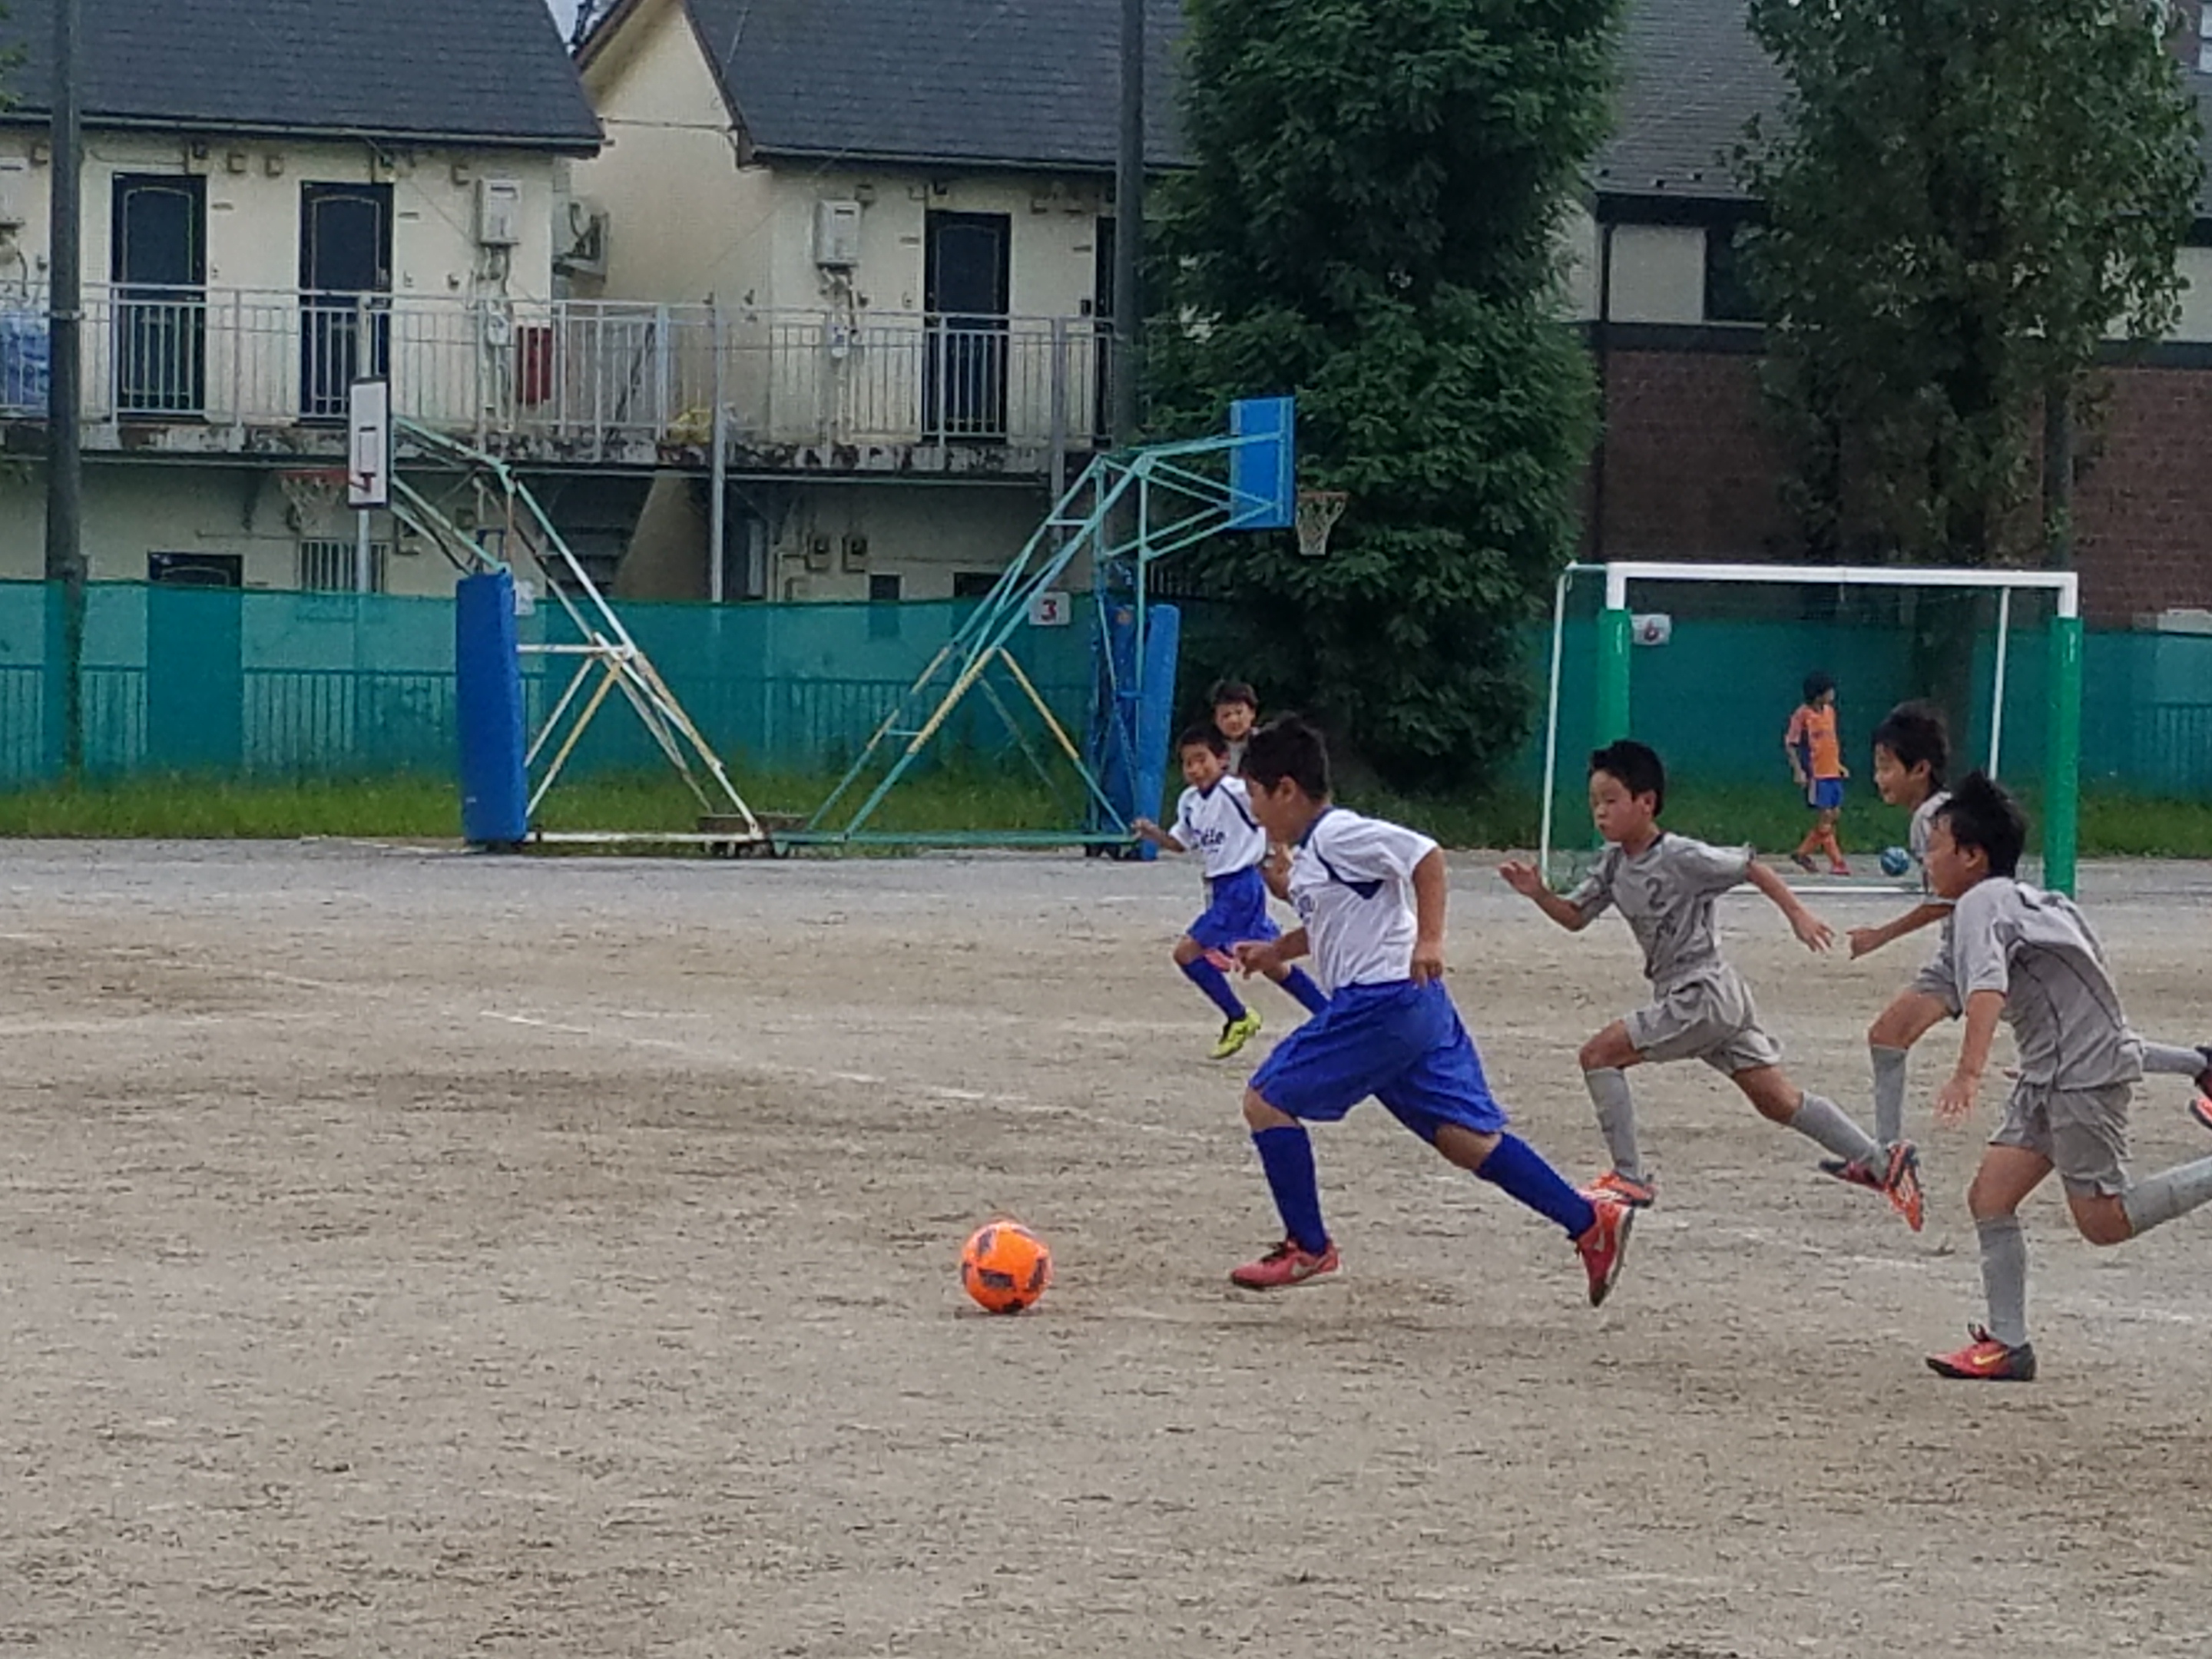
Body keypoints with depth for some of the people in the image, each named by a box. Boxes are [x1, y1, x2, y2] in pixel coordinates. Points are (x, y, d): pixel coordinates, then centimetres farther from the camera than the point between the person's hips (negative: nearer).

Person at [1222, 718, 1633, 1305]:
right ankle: (1591, 1222, -1)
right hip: (1416, 1008, 10)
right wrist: (1276, 950, 27)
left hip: (1382, 1002, -10)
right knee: (1468, 1137, 5)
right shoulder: (1310, 852, 20)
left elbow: (1425, 855, -21)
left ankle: (1309, 1249, 1)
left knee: (1267, 1100, -3)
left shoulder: (1337, 835, -11)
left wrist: (1429, 939, -27)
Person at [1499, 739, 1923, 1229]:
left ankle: (1629, 1178, -7)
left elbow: (1751, 867, -8)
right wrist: (1538, 893, -4)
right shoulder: (1616, 864, 9)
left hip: (1704, 994, -9)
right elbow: (1575, 917, 14)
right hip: (1682, 996, 9)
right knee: (1780, 1101, 7)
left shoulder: (1681, 857, -15)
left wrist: (1798, 914, -8)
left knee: (1599, 1054, -11)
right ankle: (1885, 1163, 7)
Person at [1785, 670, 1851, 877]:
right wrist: (1798, 770, -18)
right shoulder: (1803, 715, -11)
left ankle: (1802, 853, 19)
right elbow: (1790, 745, -10)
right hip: (1816, 775, -8)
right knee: (1824, 817, -7)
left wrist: (1839, 764, 17)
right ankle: (1837, 863, -5)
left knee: (1834, 815, 8)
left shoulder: (1829, 711, 11)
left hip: (1833, 773, 8)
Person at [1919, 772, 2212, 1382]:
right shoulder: (2023, 899, 13)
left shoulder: (1980, 903, -16)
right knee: (1991, 1196, 3)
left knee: (2104, 1221, -7)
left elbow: (1987, 988, -33)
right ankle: (2008, 1345, 2)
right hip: (2048, 1073, 10)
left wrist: (1969, 1073, -44)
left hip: (2085, 1072, -10)